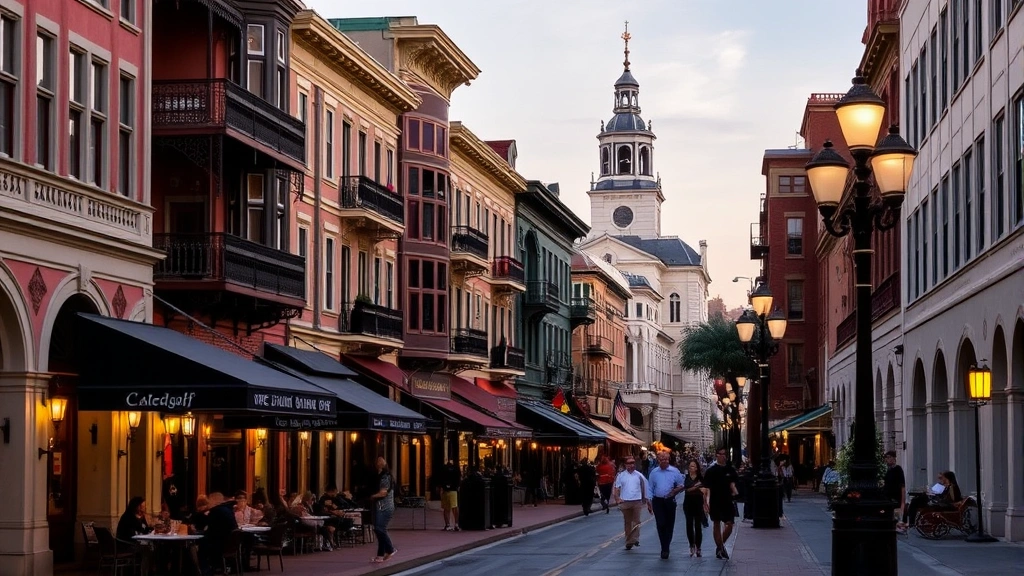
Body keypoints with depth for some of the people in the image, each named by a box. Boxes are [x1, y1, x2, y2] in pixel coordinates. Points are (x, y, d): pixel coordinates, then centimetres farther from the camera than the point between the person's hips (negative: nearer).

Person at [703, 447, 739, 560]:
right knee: (717, 525, 6)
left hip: (727, 501, 3)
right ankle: (719, 548, 15)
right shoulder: (711, 471, -6)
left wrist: (734, 490, -7)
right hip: (715, 502, -3)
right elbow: (707, 487, -8)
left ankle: (721, 545, 22)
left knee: (729, 525, 1)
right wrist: (707, 500, -18)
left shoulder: (729, 469, 5)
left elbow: (732, 482, 14)